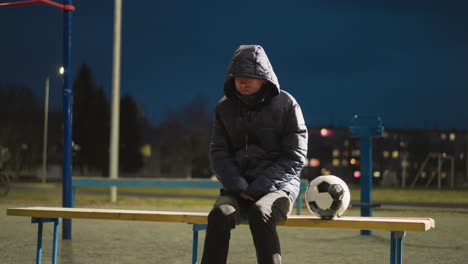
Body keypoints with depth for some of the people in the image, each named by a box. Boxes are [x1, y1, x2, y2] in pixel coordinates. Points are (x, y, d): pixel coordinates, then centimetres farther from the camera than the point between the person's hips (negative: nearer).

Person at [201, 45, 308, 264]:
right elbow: (219, 153, 7)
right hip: (237, 188, 3)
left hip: (278, 187, -3)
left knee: (260, 214, -36)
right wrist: (238, 186, -11)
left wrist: (257, 187, -13)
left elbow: (294, 158, -5)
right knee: (219, 215, -30)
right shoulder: (225, 108, 9)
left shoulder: (286, 104, -1)